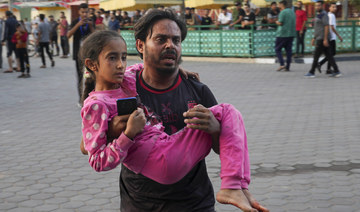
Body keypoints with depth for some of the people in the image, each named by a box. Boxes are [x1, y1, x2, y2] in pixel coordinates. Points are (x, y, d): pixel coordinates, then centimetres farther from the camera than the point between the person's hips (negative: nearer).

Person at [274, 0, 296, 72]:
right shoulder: (292, 12, 14)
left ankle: (282, 64, -10)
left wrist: (277, 22, 6)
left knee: (277, 49, 3)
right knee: (289, 50, 7)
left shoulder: (283, 12, -11)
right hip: (291, 34, 7)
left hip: (282, 34, -7)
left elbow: (280, 23, -16)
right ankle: (287, 67, 6)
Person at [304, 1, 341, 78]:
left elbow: (327, 27, -18)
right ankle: (336, 71, 7)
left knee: (316, 55, -4)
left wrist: (325, 39, -22)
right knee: (328, 55, 7)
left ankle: (312, 72, 2)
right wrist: (314, 38, 23)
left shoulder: (324, 15, -12)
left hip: (322, 39, -10)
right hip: (319, 38, 10)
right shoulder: (318, 15, 18)